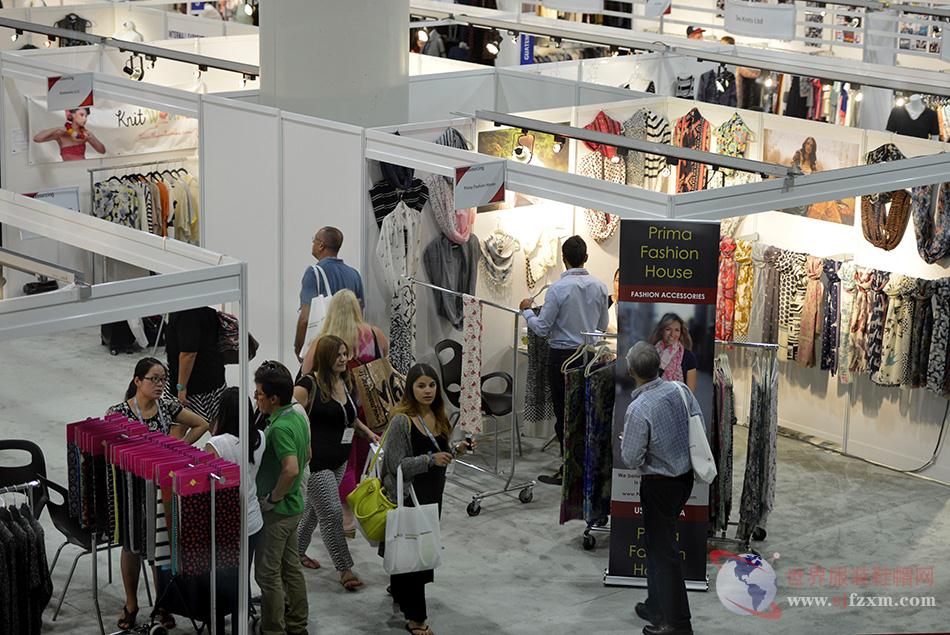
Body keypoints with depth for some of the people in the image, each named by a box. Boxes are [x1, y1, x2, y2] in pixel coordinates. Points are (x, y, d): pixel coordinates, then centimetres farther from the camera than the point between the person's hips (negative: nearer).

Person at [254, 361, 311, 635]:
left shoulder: (279, 428, -26)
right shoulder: (298, 417, 4)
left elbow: (291, 469, -36)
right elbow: (307, 455, 18)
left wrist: (272, 499, -22)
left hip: (276, 510, -10)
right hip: (294, 505, 10)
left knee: (268, 573, 1)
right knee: (291, 567, 19)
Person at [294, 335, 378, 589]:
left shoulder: (345, 383, 9)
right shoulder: (309, 384, -14)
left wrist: (367, 431, 14)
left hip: (338, 460, 8)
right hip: (316, 461, -8)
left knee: (313, 508, 19)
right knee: (332, 513, -7)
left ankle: (298, 551, 37)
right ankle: (345, 569, -1)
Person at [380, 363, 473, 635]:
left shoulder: (438, 417, 4)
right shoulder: (402, 421, -18)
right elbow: (397, 464, -19)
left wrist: (457, 450, -2)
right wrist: (430, 460, -29)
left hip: (433, 494, 7)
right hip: (409, 494, -7)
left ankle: (399, 591, 42)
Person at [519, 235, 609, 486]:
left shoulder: (558, 289, -17)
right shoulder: (599, 287, -1)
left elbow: (542, 328, -13)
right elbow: (603, 325, 11)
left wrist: (527, 310, 4)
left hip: (562, 356, -5)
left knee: (564, 415, 3)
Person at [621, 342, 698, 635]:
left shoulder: (638, 410, -27)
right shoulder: (679, 390, -8)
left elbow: (631, 460, -19)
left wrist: (623, 442, 1)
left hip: (659, 485, -7)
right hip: (686, 476, 7)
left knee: (663, 550, 4)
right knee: (657, 543, 23)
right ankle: (656, 606, 34)